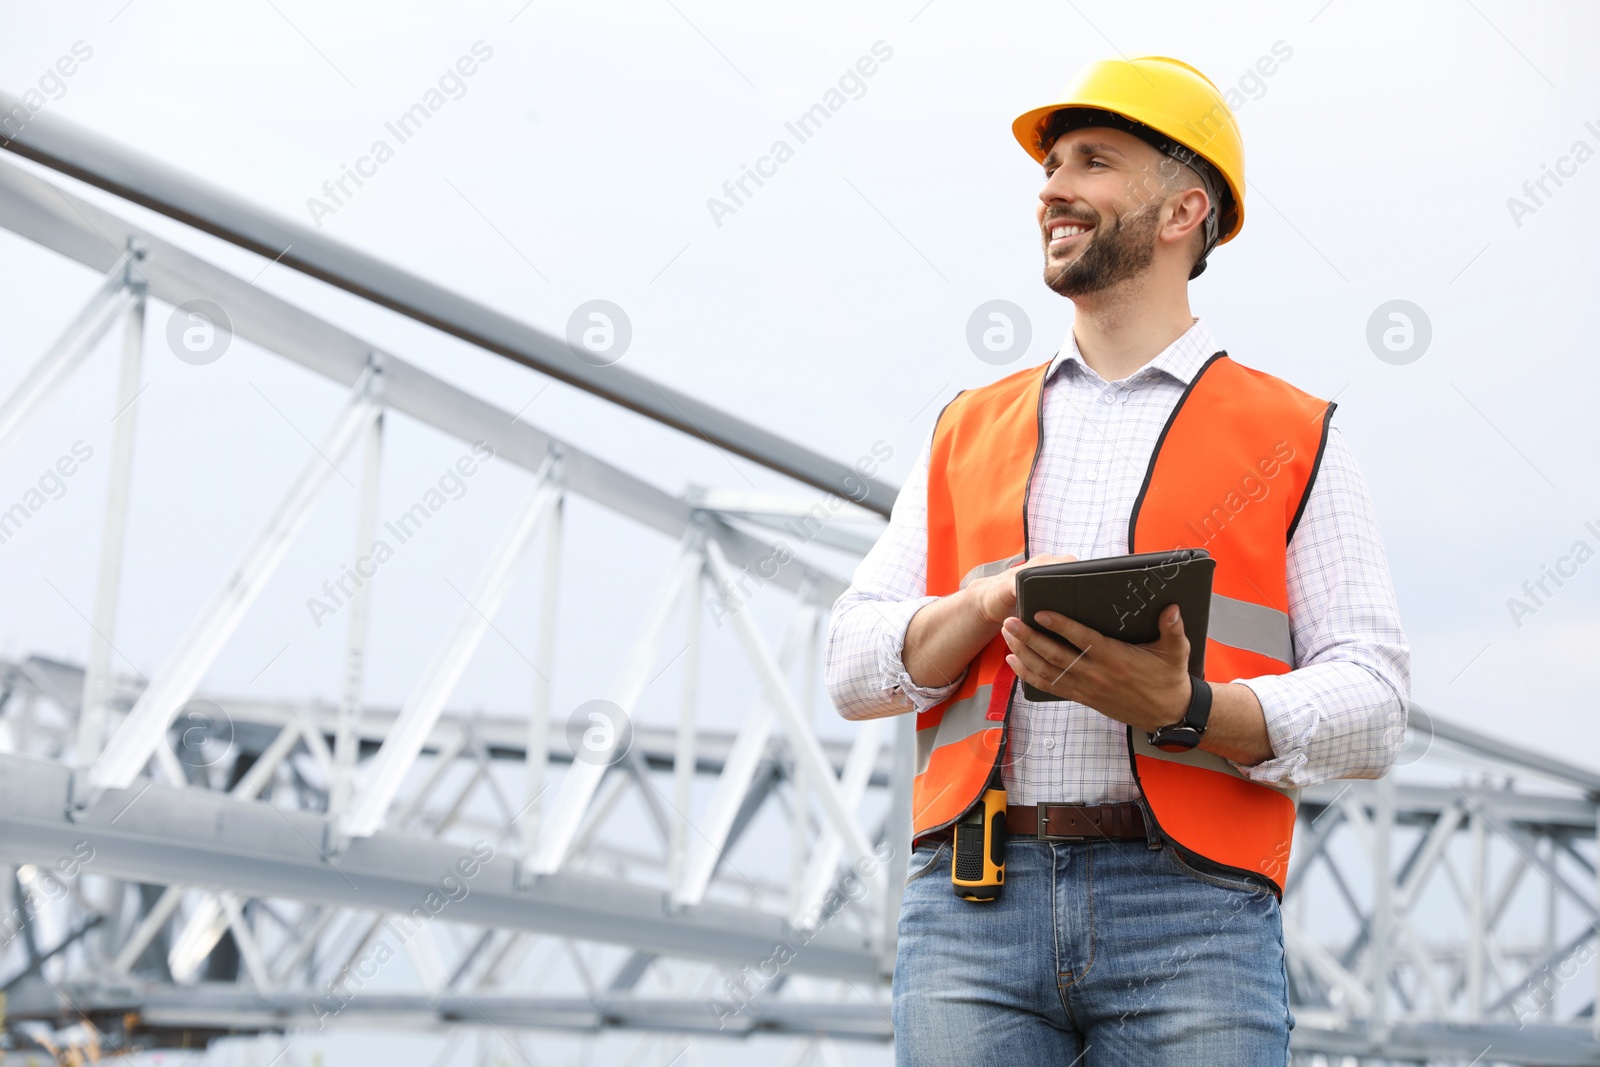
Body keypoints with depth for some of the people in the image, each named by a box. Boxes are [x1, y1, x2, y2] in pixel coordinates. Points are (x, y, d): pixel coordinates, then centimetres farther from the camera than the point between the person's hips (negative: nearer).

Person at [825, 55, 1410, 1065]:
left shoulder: (1294, 440, 11)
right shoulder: (969, 432, 21)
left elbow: (1371, 713, 2)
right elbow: (855, 666, 14)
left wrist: (1183, 706, -15)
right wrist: (991, 602, -6)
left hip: (1189, 910, -2)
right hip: (974, 904, 2)